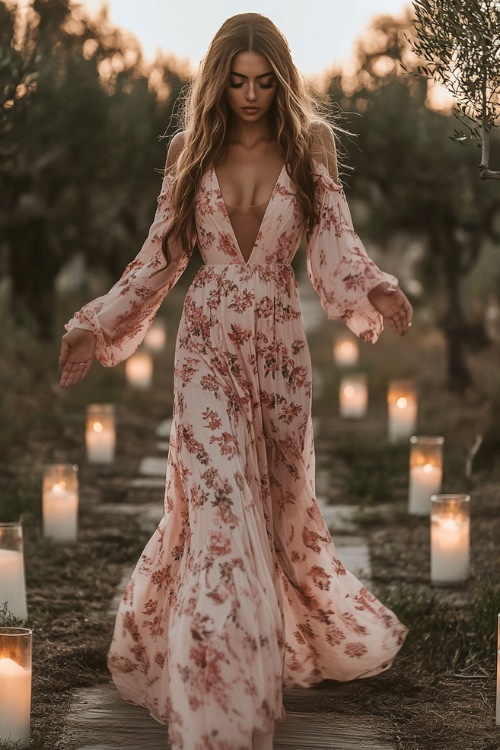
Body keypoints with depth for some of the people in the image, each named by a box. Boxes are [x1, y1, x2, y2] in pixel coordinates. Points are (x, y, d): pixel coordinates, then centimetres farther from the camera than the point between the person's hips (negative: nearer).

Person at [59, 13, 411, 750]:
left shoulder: (308, 151, 1)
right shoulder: (190, 152, 2)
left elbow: (337, 248, -7)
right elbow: (159, 257, 3)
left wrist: (377, 293, -28)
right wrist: (95, 326, -7)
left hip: (279, 343, 1)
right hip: (208, 344, -1)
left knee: (281, 497, 14)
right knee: (217, 504, -9)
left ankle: (302, 630, 39)